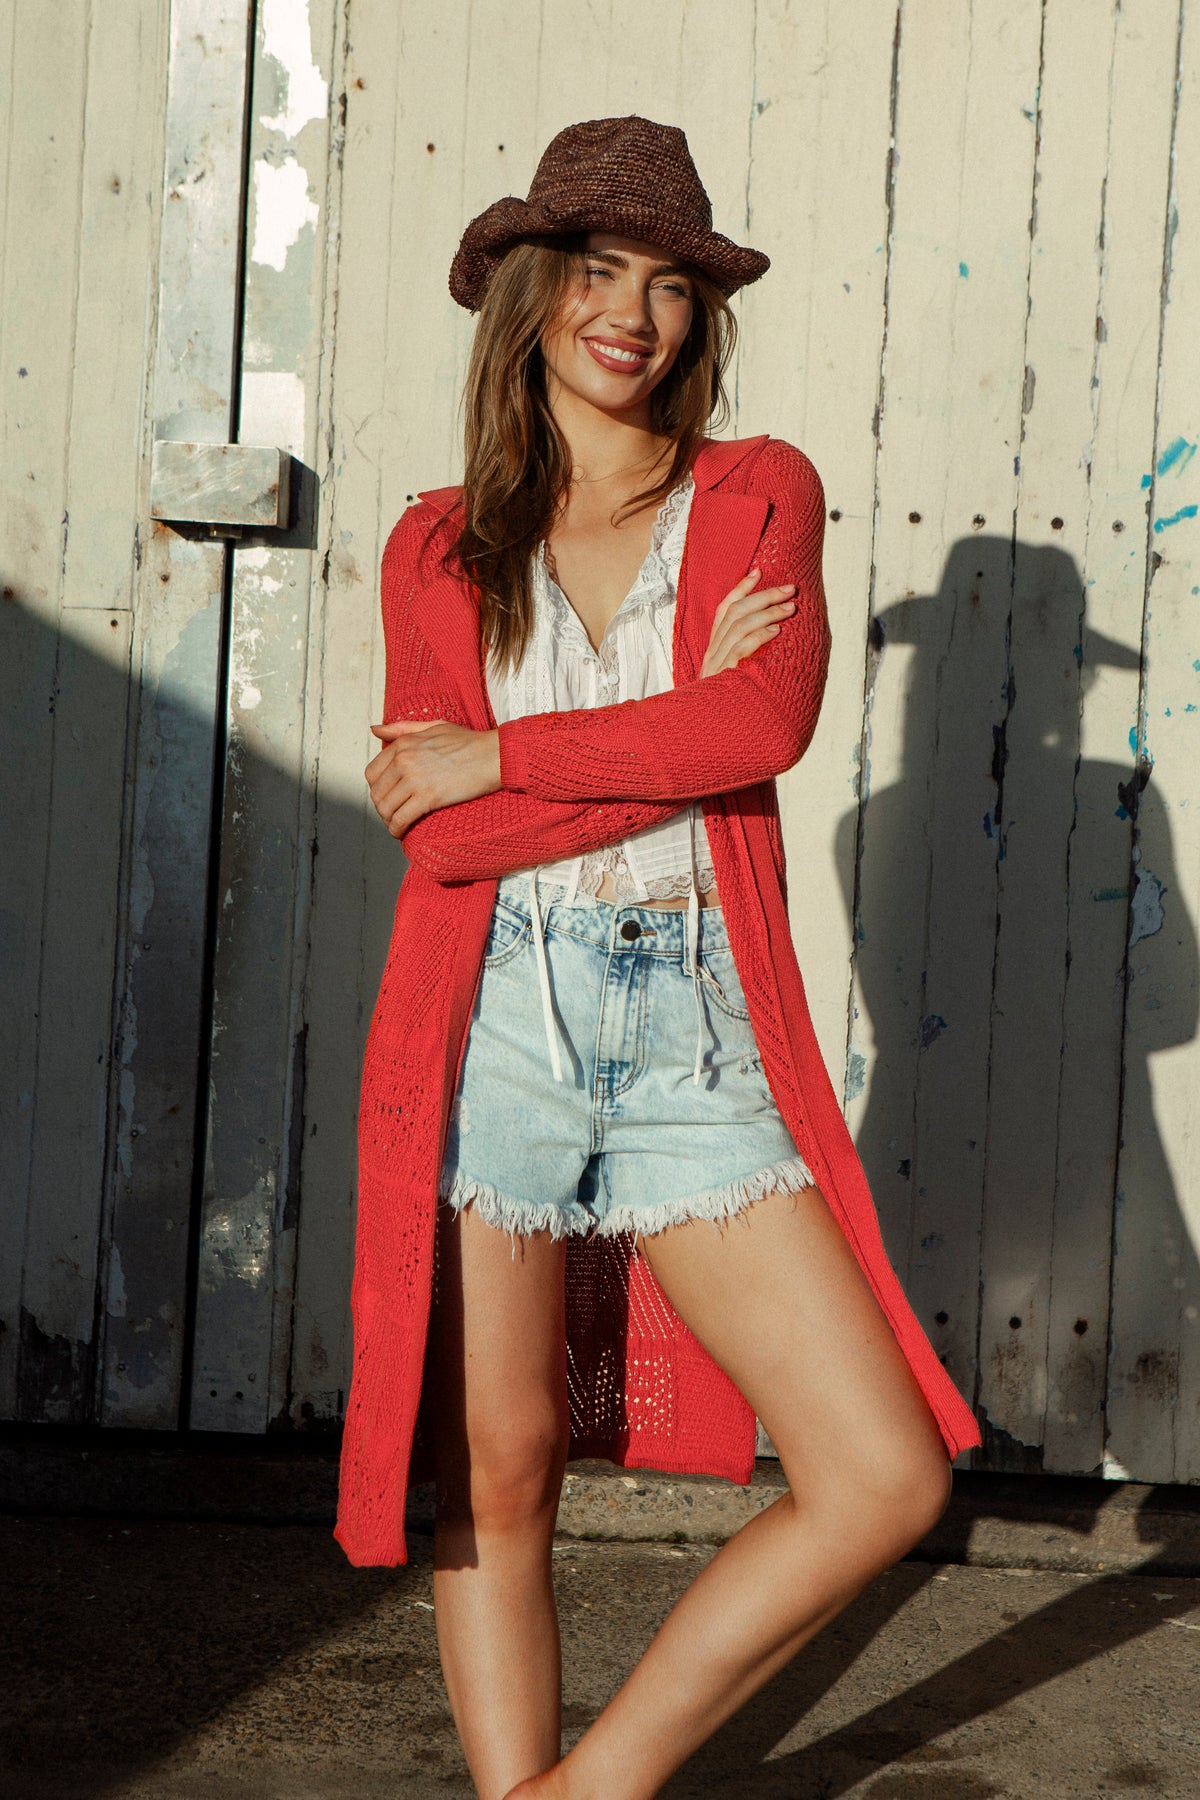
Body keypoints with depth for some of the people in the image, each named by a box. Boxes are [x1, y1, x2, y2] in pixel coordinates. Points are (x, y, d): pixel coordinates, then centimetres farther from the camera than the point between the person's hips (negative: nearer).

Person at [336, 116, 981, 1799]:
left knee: (887, 1475, -4)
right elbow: (436, 832, -3)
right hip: (492, 1026, 0)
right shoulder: (437, 547, 10)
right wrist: (682, 728, -7)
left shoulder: (762, 494, 10)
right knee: (497, 1480, 4)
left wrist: (502, 754, -6)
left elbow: (769, 724, -9)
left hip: (696, 1035, 1)